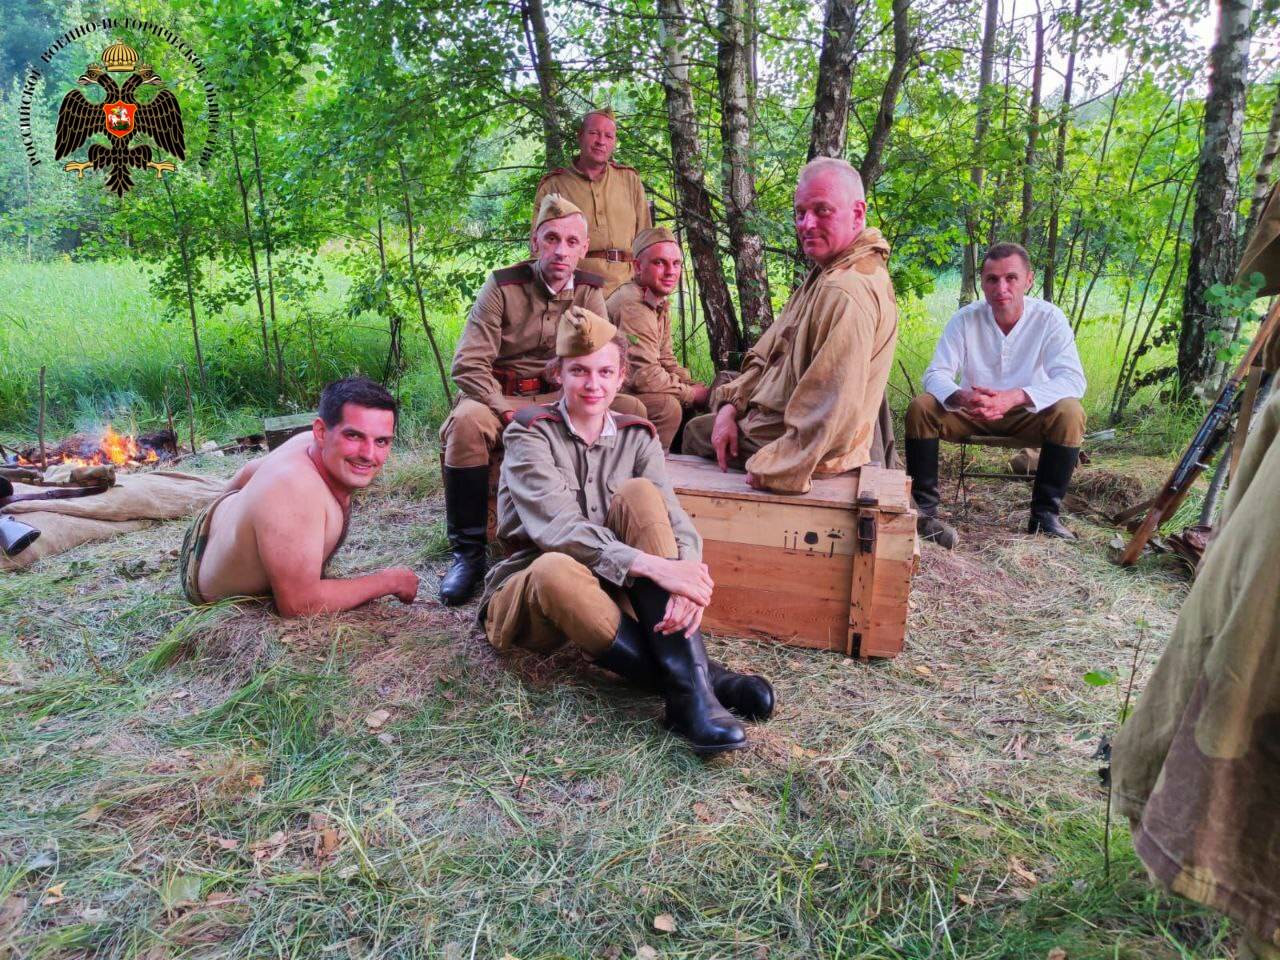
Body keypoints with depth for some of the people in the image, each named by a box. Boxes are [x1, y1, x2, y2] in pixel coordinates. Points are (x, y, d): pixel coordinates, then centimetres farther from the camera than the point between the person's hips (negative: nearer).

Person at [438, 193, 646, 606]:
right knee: (467, 421, -37)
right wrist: (508, 413, -25)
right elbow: (469, 365, -14)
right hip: (500, 397, -3)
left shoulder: (589, 292, 3)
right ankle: (468, 552, -23)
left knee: (632, 410, -18)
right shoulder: (502, 286, -8)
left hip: (560, 399, 4)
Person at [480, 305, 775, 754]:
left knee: (640, 492, -23)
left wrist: (686, 582, -34)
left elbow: (675, 522, -11)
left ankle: (690, 681, -31)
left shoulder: (637, 437, 3)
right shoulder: (530, 434, -11)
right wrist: (653, 566, -38)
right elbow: (558, 529, -26)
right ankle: (694, 678, -29)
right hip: (527, 595, -3)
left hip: (610, 590, 4)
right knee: (558, 569, -39)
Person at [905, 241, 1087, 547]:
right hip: (973, 414, 1)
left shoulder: (1049, 318, -14)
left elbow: (1072, 379, -24)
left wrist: (1015, 397, -43)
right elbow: (936, 373, -15)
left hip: (1028, 416, -1)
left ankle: (1045, 515, -19)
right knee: (920, 408, -24)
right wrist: (960, 397, -41)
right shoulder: (965, 318, -10)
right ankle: (924, 508, -21)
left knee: (1069, 412, -31)